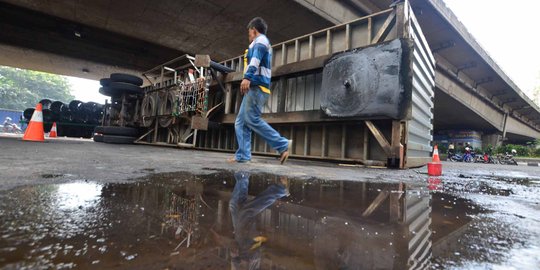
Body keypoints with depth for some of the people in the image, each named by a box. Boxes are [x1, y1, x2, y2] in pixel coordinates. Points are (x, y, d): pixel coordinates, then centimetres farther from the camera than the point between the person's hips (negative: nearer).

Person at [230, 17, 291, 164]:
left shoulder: (260, 40, 5)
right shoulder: (263, 43, 35)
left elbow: (256, 58, -16)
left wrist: (247, 77, -31)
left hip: (256, 86, -10)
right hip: (255, 88, 10)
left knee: (252, 119, -19)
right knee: (241, 122, 2)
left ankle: (282, 144, -15)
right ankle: (242, 155, -2)